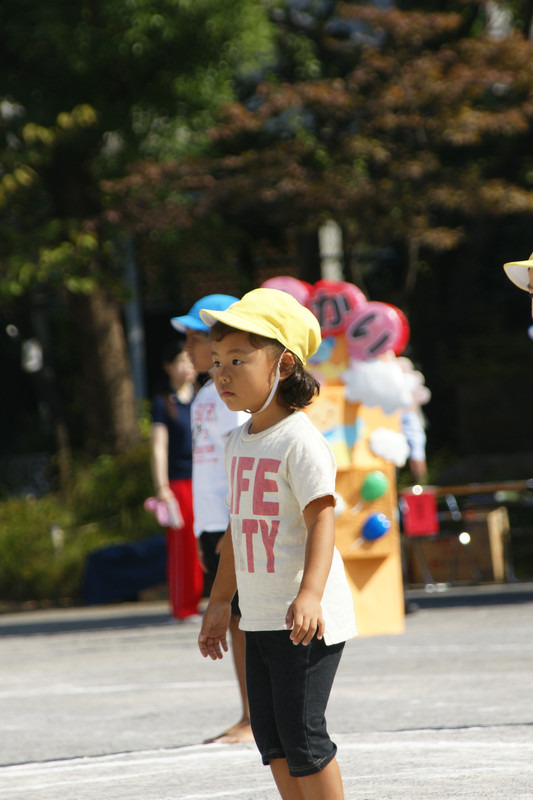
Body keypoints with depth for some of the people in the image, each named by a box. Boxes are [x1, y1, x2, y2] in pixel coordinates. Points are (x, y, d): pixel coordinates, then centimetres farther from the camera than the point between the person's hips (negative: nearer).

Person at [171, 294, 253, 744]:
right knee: (233, 621, 9)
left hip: (237, 524, -9)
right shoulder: (206, 397, 18)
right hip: (213, 525, 9)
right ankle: (251, 717, 13)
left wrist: (234, 528, -20)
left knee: (244, 619, -7)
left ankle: (256, 720, -5)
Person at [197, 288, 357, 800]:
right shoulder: (240, 441, 12)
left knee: (302, 737, -7)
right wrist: (220, 601, 23)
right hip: (260, 618, 9)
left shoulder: (300, 440, -15)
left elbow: (322, 519, -22)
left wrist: (310, 593, -35)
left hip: (304, 621, -9)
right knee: (270, 735, 12)